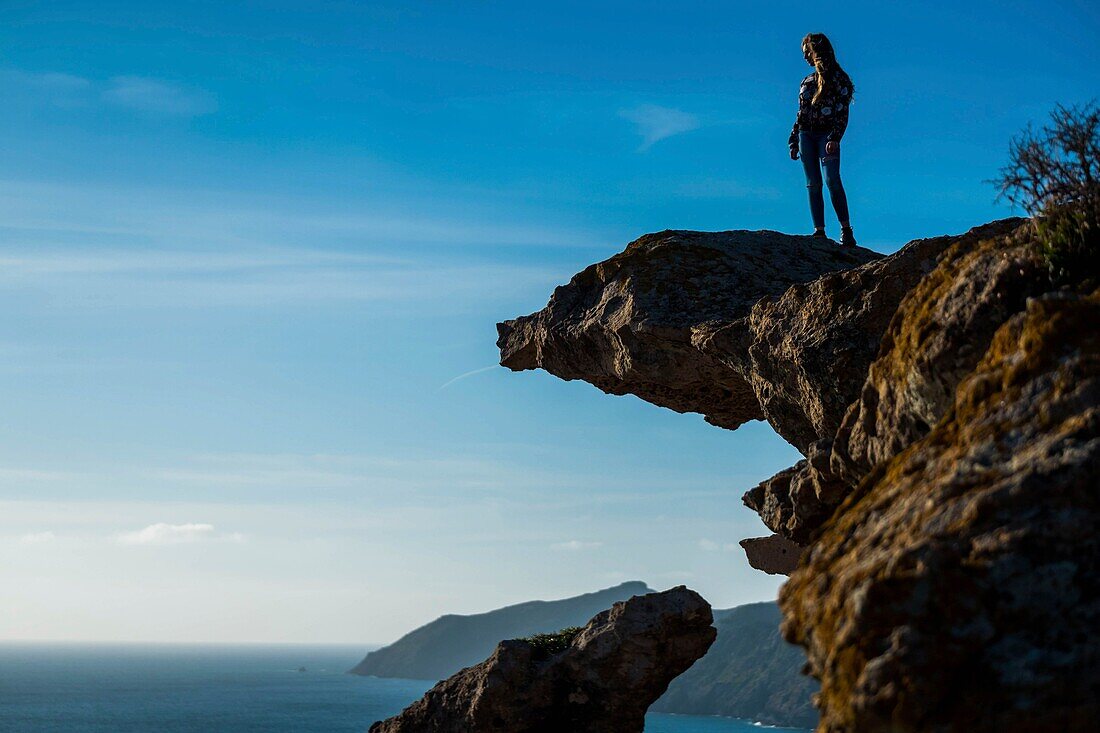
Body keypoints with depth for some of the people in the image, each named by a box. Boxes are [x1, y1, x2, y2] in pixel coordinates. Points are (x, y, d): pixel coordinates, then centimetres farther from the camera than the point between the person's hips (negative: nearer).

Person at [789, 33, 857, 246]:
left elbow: (842, 112, -7)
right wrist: (794, 142, 15)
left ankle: (846, 231, -20)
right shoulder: (807, 82, 19)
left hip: (826, 135, -6)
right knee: (813, 184, -1)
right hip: (806, 134, 6)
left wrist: (834, 138, -19)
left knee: (831, 180, -20)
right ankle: (819, 231, -4)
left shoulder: (838, 79, 2)